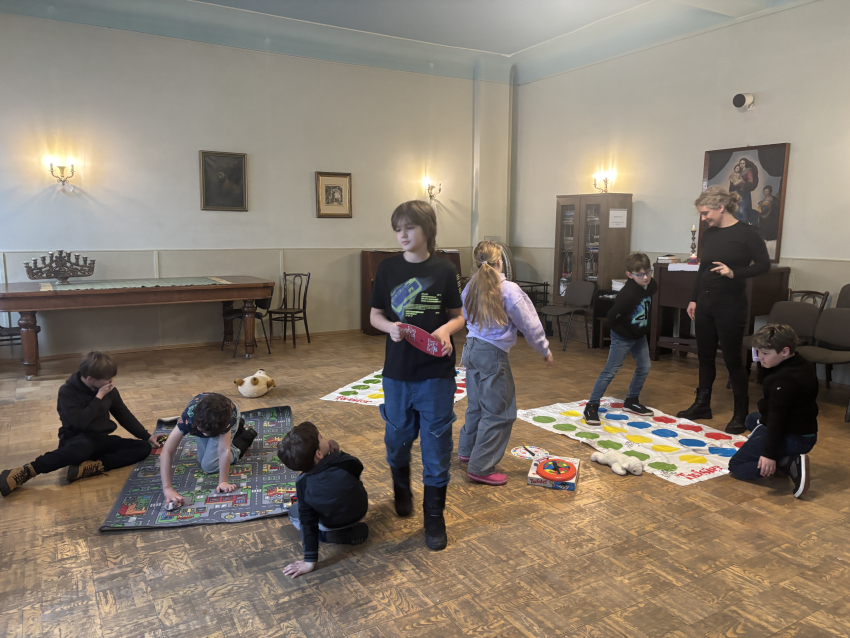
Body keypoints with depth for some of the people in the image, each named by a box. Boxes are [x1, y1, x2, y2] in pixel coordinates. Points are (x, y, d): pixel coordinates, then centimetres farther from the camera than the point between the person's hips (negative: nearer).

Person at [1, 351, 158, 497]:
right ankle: (24, 472, -34)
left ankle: (89, 467, -32)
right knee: (83, 448, -45)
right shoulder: (67, 391, -12)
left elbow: (124, 416, 12)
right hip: (77, 439, -6)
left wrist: (147, 437, 9)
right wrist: (99, 398, -19)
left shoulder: (109, 390, 3)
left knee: (143, 448, -17)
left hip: (101, 440, 6)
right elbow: (80, 422, -24)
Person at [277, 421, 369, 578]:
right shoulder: (346, 462, -32)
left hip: (331, 524, -3)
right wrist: (336, 453, -9)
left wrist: (310, 561, -13)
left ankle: (330, 536, 3)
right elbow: (358, 467, -5)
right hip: (361, 512, 3)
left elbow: (308, 522, -21)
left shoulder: (303, 484, -27)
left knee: (294, 513, 21)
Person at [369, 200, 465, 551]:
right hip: (397, 371, 2)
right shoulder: (388, 268, 0)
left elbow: (458, 314, 3)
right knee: (398, 438, 18)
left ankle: (434, 516, 23)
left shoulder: (443, 269, -4)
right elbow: (375, 314, 5)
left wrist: (446, 329, -18)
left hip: (436, 373, -2)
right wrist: (390, 327, -16)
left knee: (436, 444, 5)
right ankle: (401, 489, 49)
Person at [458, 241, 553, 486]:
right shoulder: (509, 291, -16)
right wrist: (544, 351, 4)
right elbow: (530, 325, -9)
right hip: (493, 354, -8)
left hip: (472, 348, 8)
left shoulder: (470, 287, 4)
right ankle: (481, 468, 5)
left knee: (476, 405, 22)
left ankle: (467, 450, 36)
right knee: (499, 412, 2)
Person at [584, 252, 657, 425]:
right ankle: (591, 406, 0)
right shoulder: (627, 294, -32)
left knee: (644, 367, 13)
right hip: (622, 338, -8)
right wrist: (620, 330, -11)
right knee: (611, 371, -6)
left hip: (640, 336, 8)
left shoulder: (651, 286, -8)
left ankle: (631, 401, 30)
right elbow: (611, 316, -28)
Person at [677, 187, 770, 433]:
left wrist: (734, 273, -25)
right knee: (705, 355, 13)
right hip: (705, 302, 6)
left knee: (732, 359, 0)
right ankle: (702, 405, 26)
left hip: (731, 305, -6)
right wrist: (694, 299, 14)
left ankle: (740, 414, 12)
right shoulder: (709, 234, 9)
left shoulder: (746, 233, -9)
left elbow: (763, 264, -10)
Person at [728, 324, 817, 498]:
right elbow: (764, 377, 19)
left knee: (736, 467, -2)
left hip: (791, 438, -10)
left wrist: (769, 453, -28)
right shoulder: (804, 365, 4)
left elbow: (777, 416, -29)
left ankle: (791, 464, -18)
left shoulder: (784, 379, -27)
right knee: (752, 419, 36)